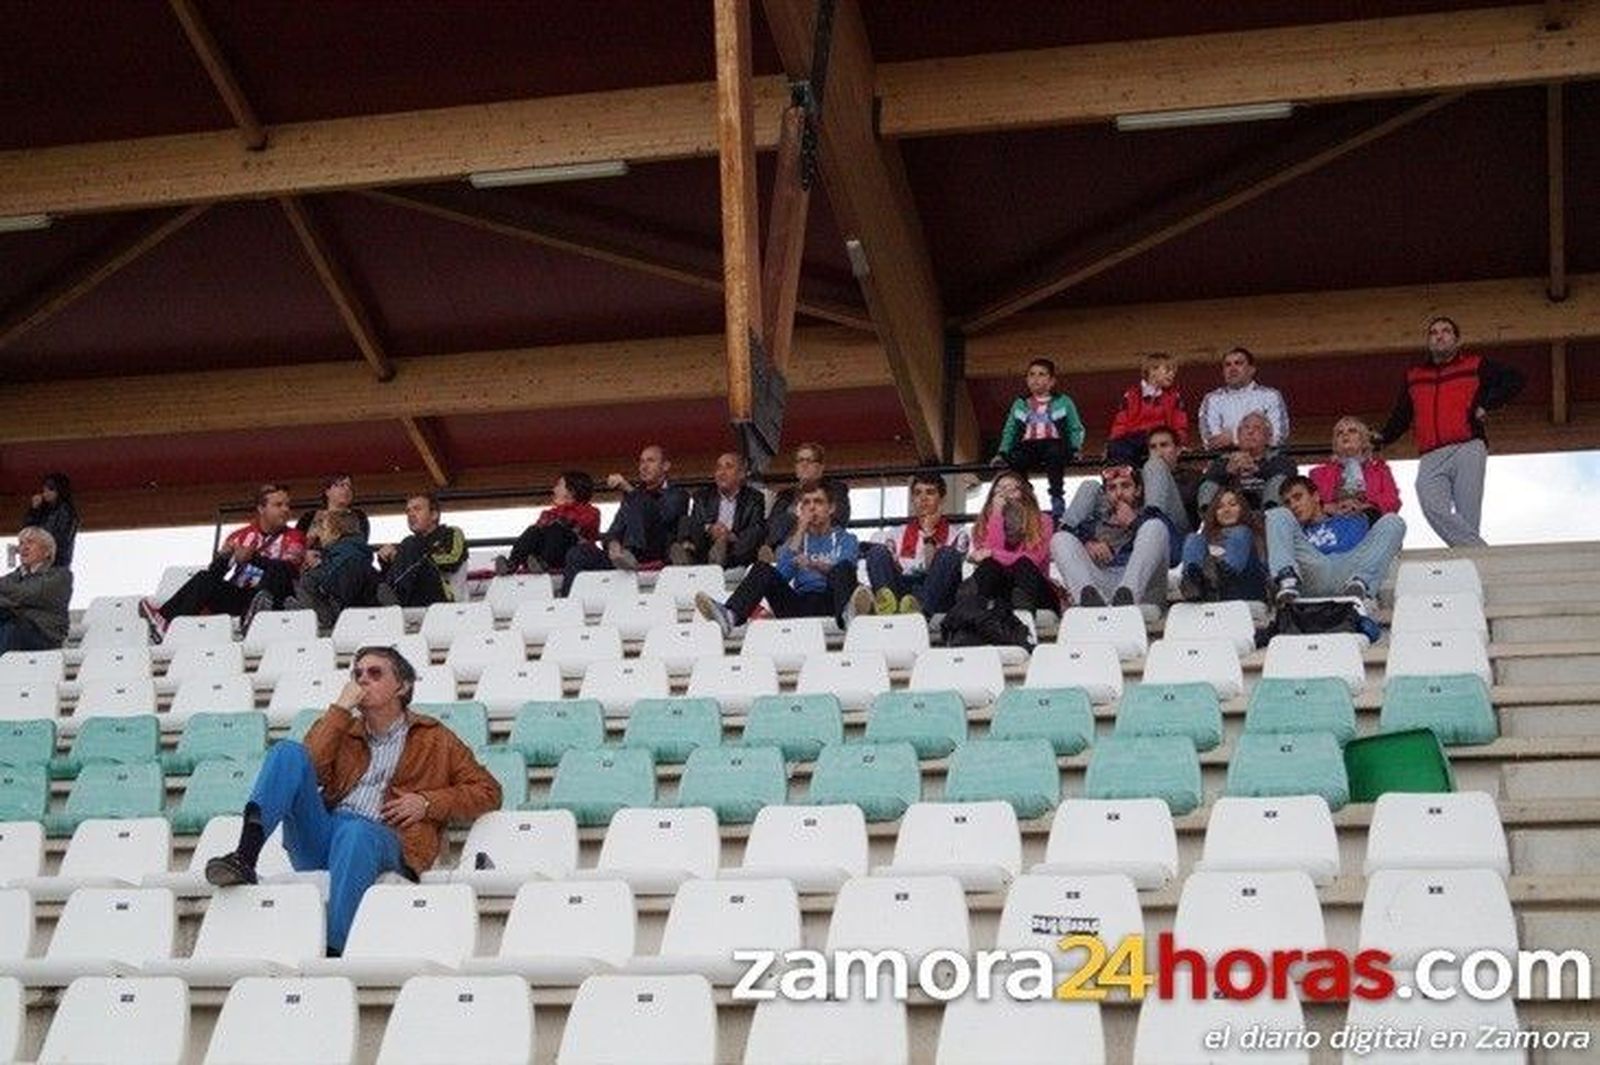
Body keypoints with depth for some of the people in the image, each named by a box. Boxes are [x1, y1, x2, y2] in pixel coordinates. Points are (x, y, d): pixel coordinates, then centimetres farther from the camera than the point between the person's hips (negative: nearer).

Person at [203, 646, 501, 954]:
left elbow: (488, 792, 15)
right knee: (288, 752, -17)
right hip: (321, 835, 3)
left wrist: (427, 803, 2)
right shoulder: (344, 730, 29)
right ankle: (245, 856, -37)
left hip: (384, 838, -3)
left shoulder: (432, 738, 21)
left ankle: (332, 950, -49)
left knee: (356, 831, -40)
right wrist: (340, 709, 7)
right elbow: (311, 770, 7)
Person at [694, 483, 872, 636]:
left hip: (830, 603, -2)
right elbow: (783, 575, 5)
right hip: (799, 604, 2)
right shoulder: (796, 540, 27)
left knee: (843, 568, -31)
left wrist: (814, 565, -25)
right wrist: (800, 533, 5)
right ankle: (730, 616, -46)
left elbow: (844, 570, -5)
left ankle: (847, 614, -65)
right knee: (762, 569, -19)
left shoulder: (845, 540, 19)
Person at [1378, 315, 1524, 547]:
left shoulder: (1475, 366, 17)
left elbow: (1514, 380, 12)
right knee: (1433, 508, -25)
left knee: (1467, 517, -12)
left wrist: (1485, 405, 1)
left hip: (1467, 449, -2)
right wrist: (1382, 437, 17)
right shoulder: (1414, 376, 27)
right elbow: (1401, 415, 33)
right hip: (1431, 458, 2)